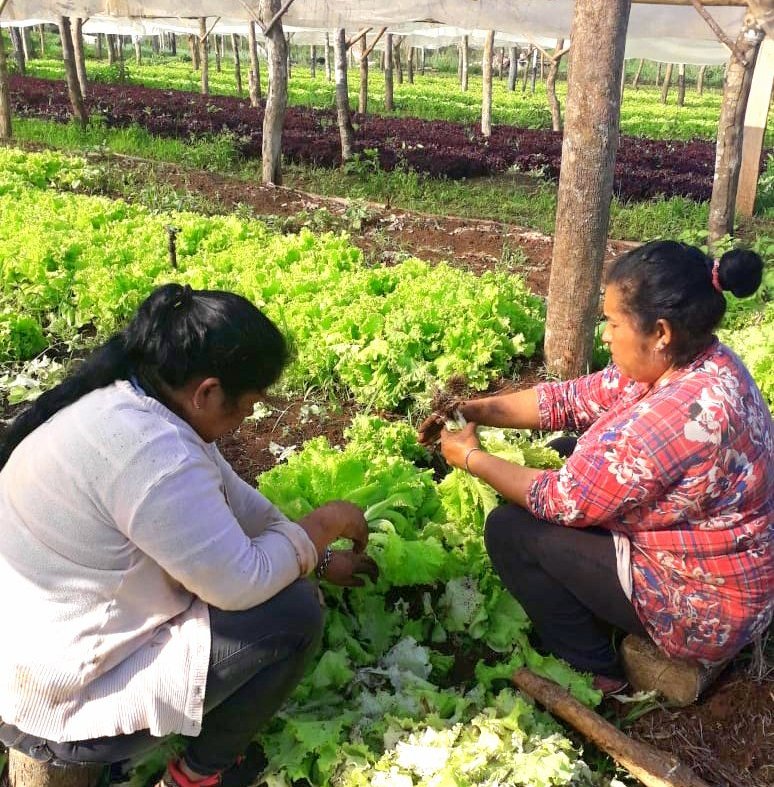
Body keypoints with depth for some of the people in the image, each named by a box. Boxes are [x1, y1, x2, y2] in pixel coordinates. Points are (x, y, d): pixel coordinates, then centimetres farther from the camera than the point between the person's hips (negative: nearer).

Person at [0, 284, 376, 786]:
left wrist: (319, 557, 15)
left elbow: (233, 500, 10)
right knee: (294, 611, -11)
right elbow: (244, 584, -24)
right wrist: (324, 524, -8)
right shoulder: (152, 452, -31)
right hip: (58, 704, -9)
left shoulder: (128, 400, -1)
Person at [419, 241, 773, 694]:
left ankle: (596, 672, 10)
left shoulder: (679, 414, -35)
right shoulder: (703, 364, -6)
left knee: (511, 530, -7)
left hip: (700, 608, -9)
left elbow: (566, 501, -24)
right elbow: (572, 399, -1)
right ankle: (597, 618, 26)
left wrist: (471, 458, -11)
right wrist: (475, 409, -7)